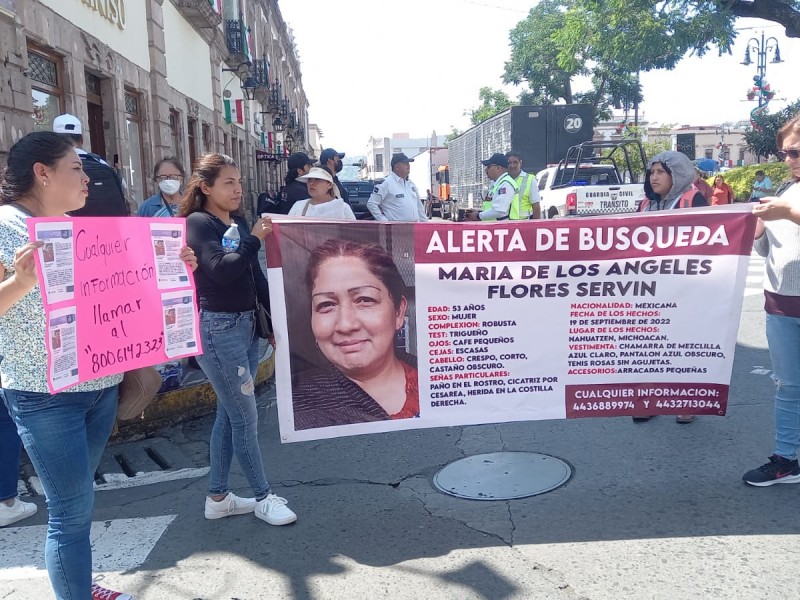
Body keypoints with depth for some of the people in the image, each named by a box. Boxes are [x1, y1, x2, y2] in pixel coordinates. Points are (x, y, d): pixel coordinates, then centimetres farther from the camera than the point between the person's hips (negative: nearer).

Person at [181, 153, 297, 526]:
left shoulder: (239, 223, 12)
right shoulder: (197, 223, -9)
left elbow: (257, 277, 14)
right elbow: (221, 269, -23)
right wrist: (254, 240, -25)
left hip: (247, 326, 8)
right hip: (218, 330, -8)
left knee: (229, 414, 14)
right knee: (246, 417, 0)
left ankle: (218, 497, 26)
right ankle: (263, 497, 15)